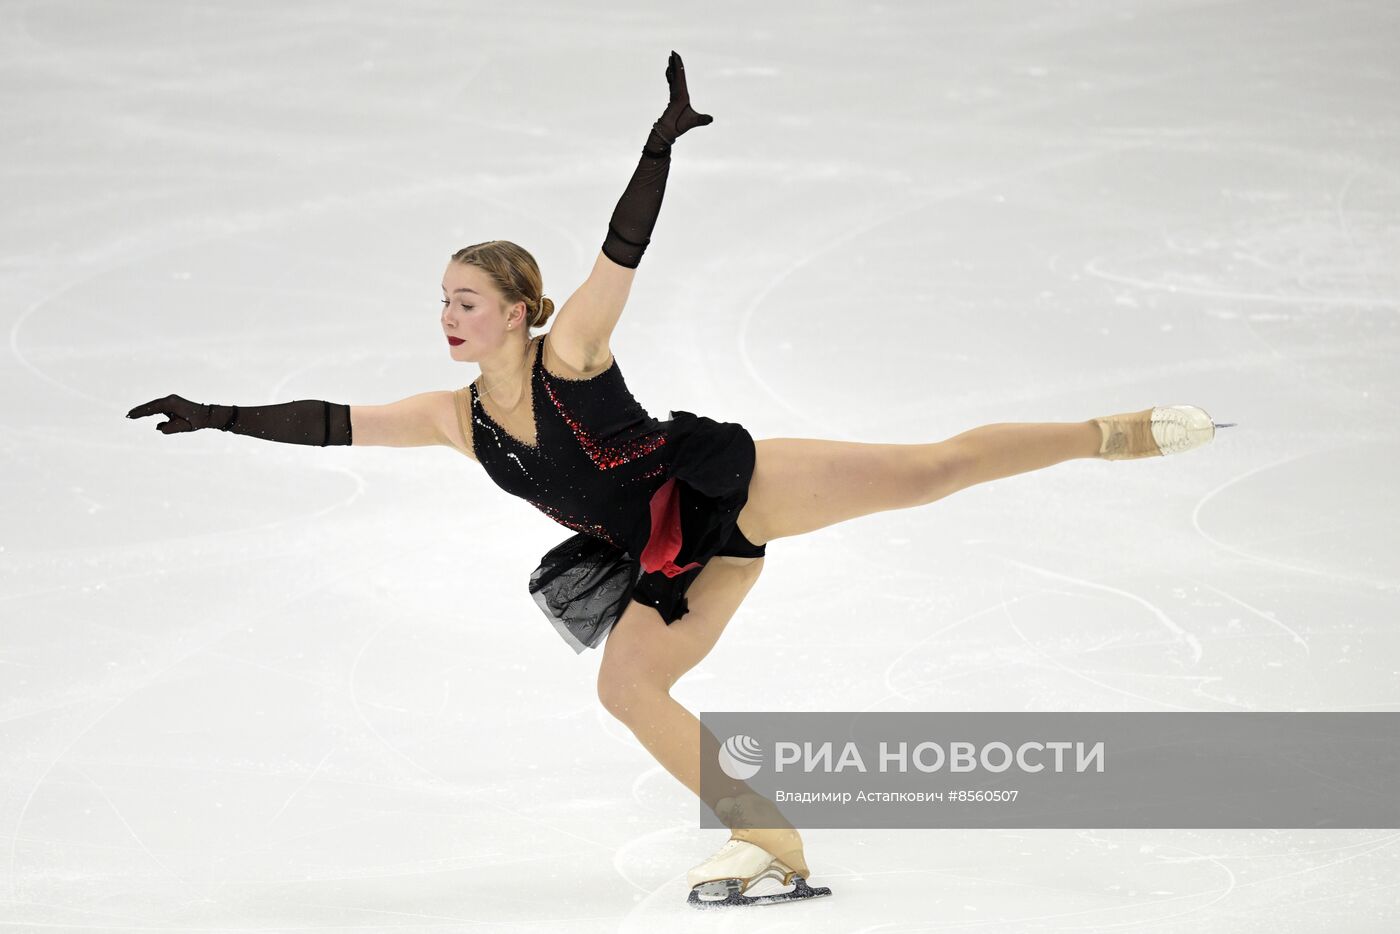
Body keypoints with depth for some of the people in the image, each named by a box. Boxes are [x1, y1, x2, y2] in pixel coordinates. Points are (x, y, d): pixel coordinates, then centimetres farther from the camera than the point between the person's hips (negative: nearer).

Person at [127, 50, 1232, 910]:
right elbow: (332, 422, 3)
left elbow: (624, 249, -22)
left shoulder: (570, 352, -13)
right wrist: (220, 416, -1)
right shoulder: (455, 420, 3)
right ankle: (770, 843, 0)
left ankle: (1120, 431, -11)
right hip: (676, 558, 7)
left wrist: (661, 147, -35)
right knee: (628, 686, -3)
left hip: (731, 485, -7)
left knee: (930, 467, -16)